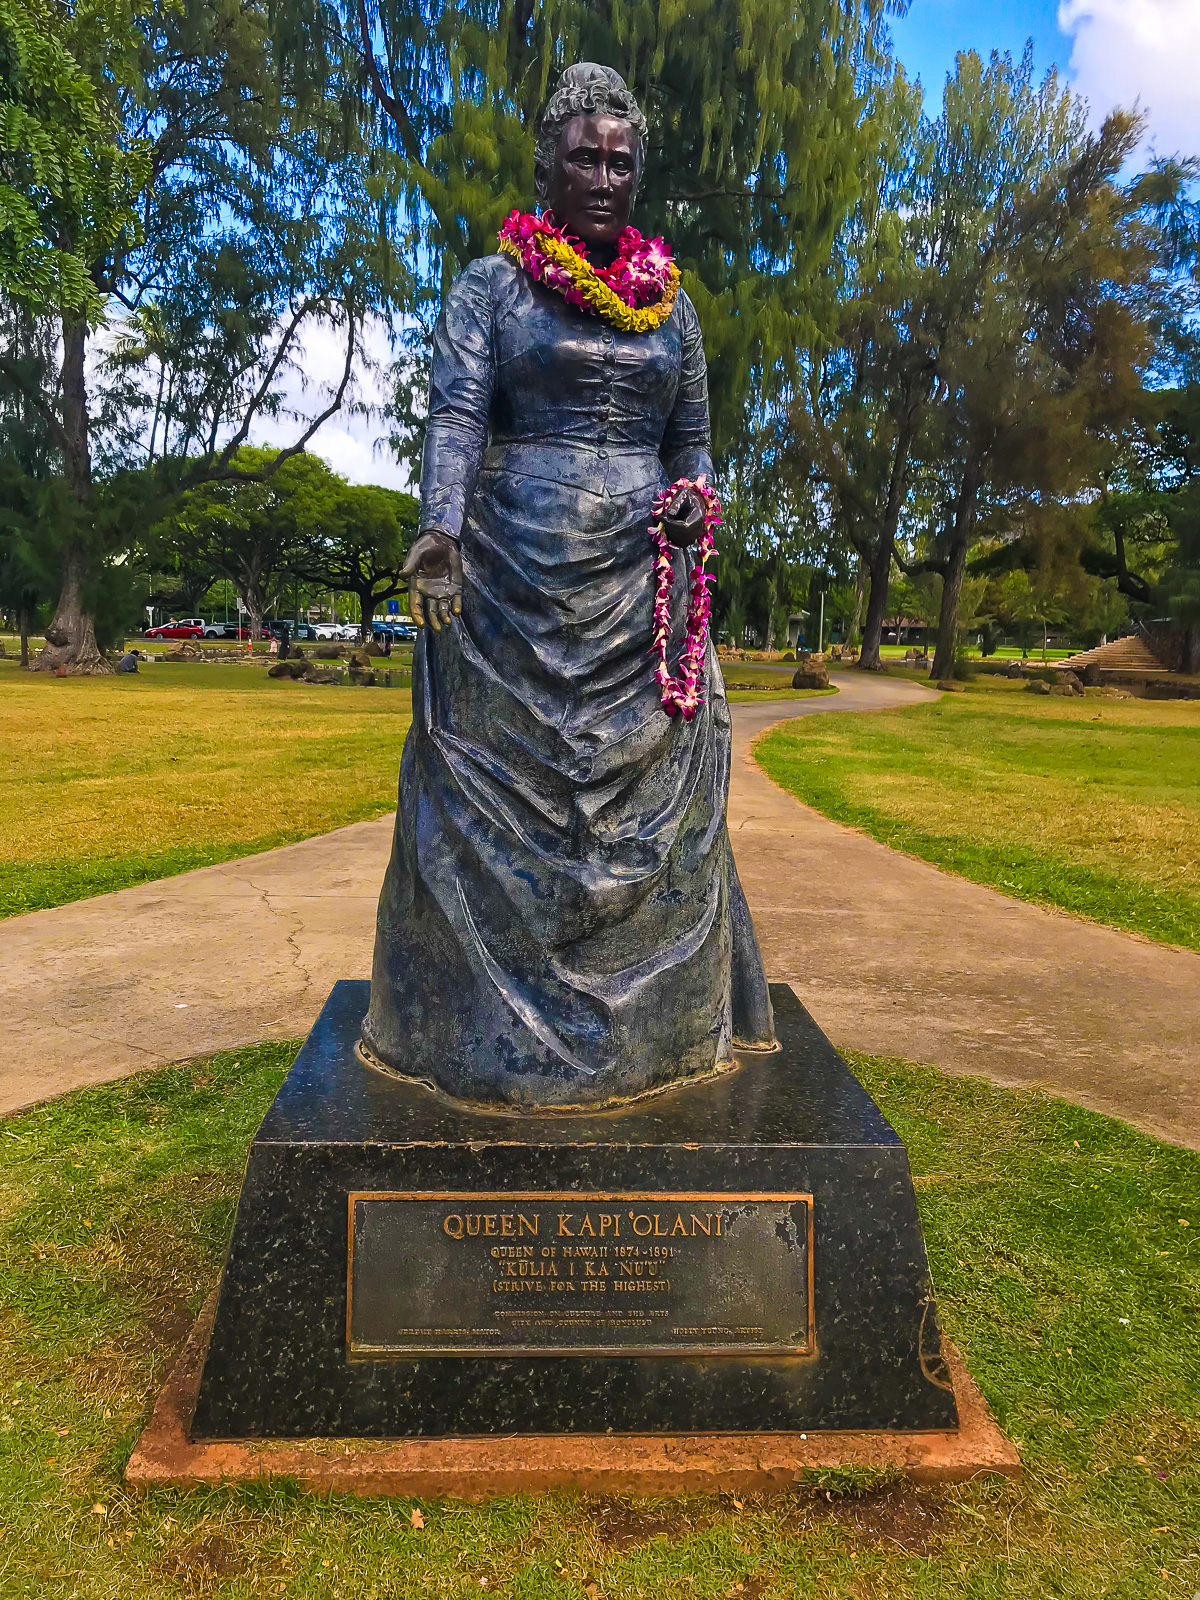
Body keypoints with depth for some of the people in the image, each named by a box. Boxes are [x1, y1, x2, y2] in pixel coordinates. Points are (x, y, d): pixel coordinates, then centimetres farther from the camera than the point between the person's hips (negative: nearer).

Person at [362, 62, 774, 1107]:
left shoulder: (673, 304, 17)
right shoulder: (489, 287, 7)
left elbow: (692, 439, 20)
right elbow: (456, 413, -8)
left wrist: (695, 498, -3)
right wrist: (441, 527, -25)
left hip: (638, 583, 3)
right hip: (514, 578, -3)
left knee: (647, 788, 3)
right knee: (505, 787, -1)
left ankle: (654, 1019, 17)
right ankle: (494, 1023, 14)